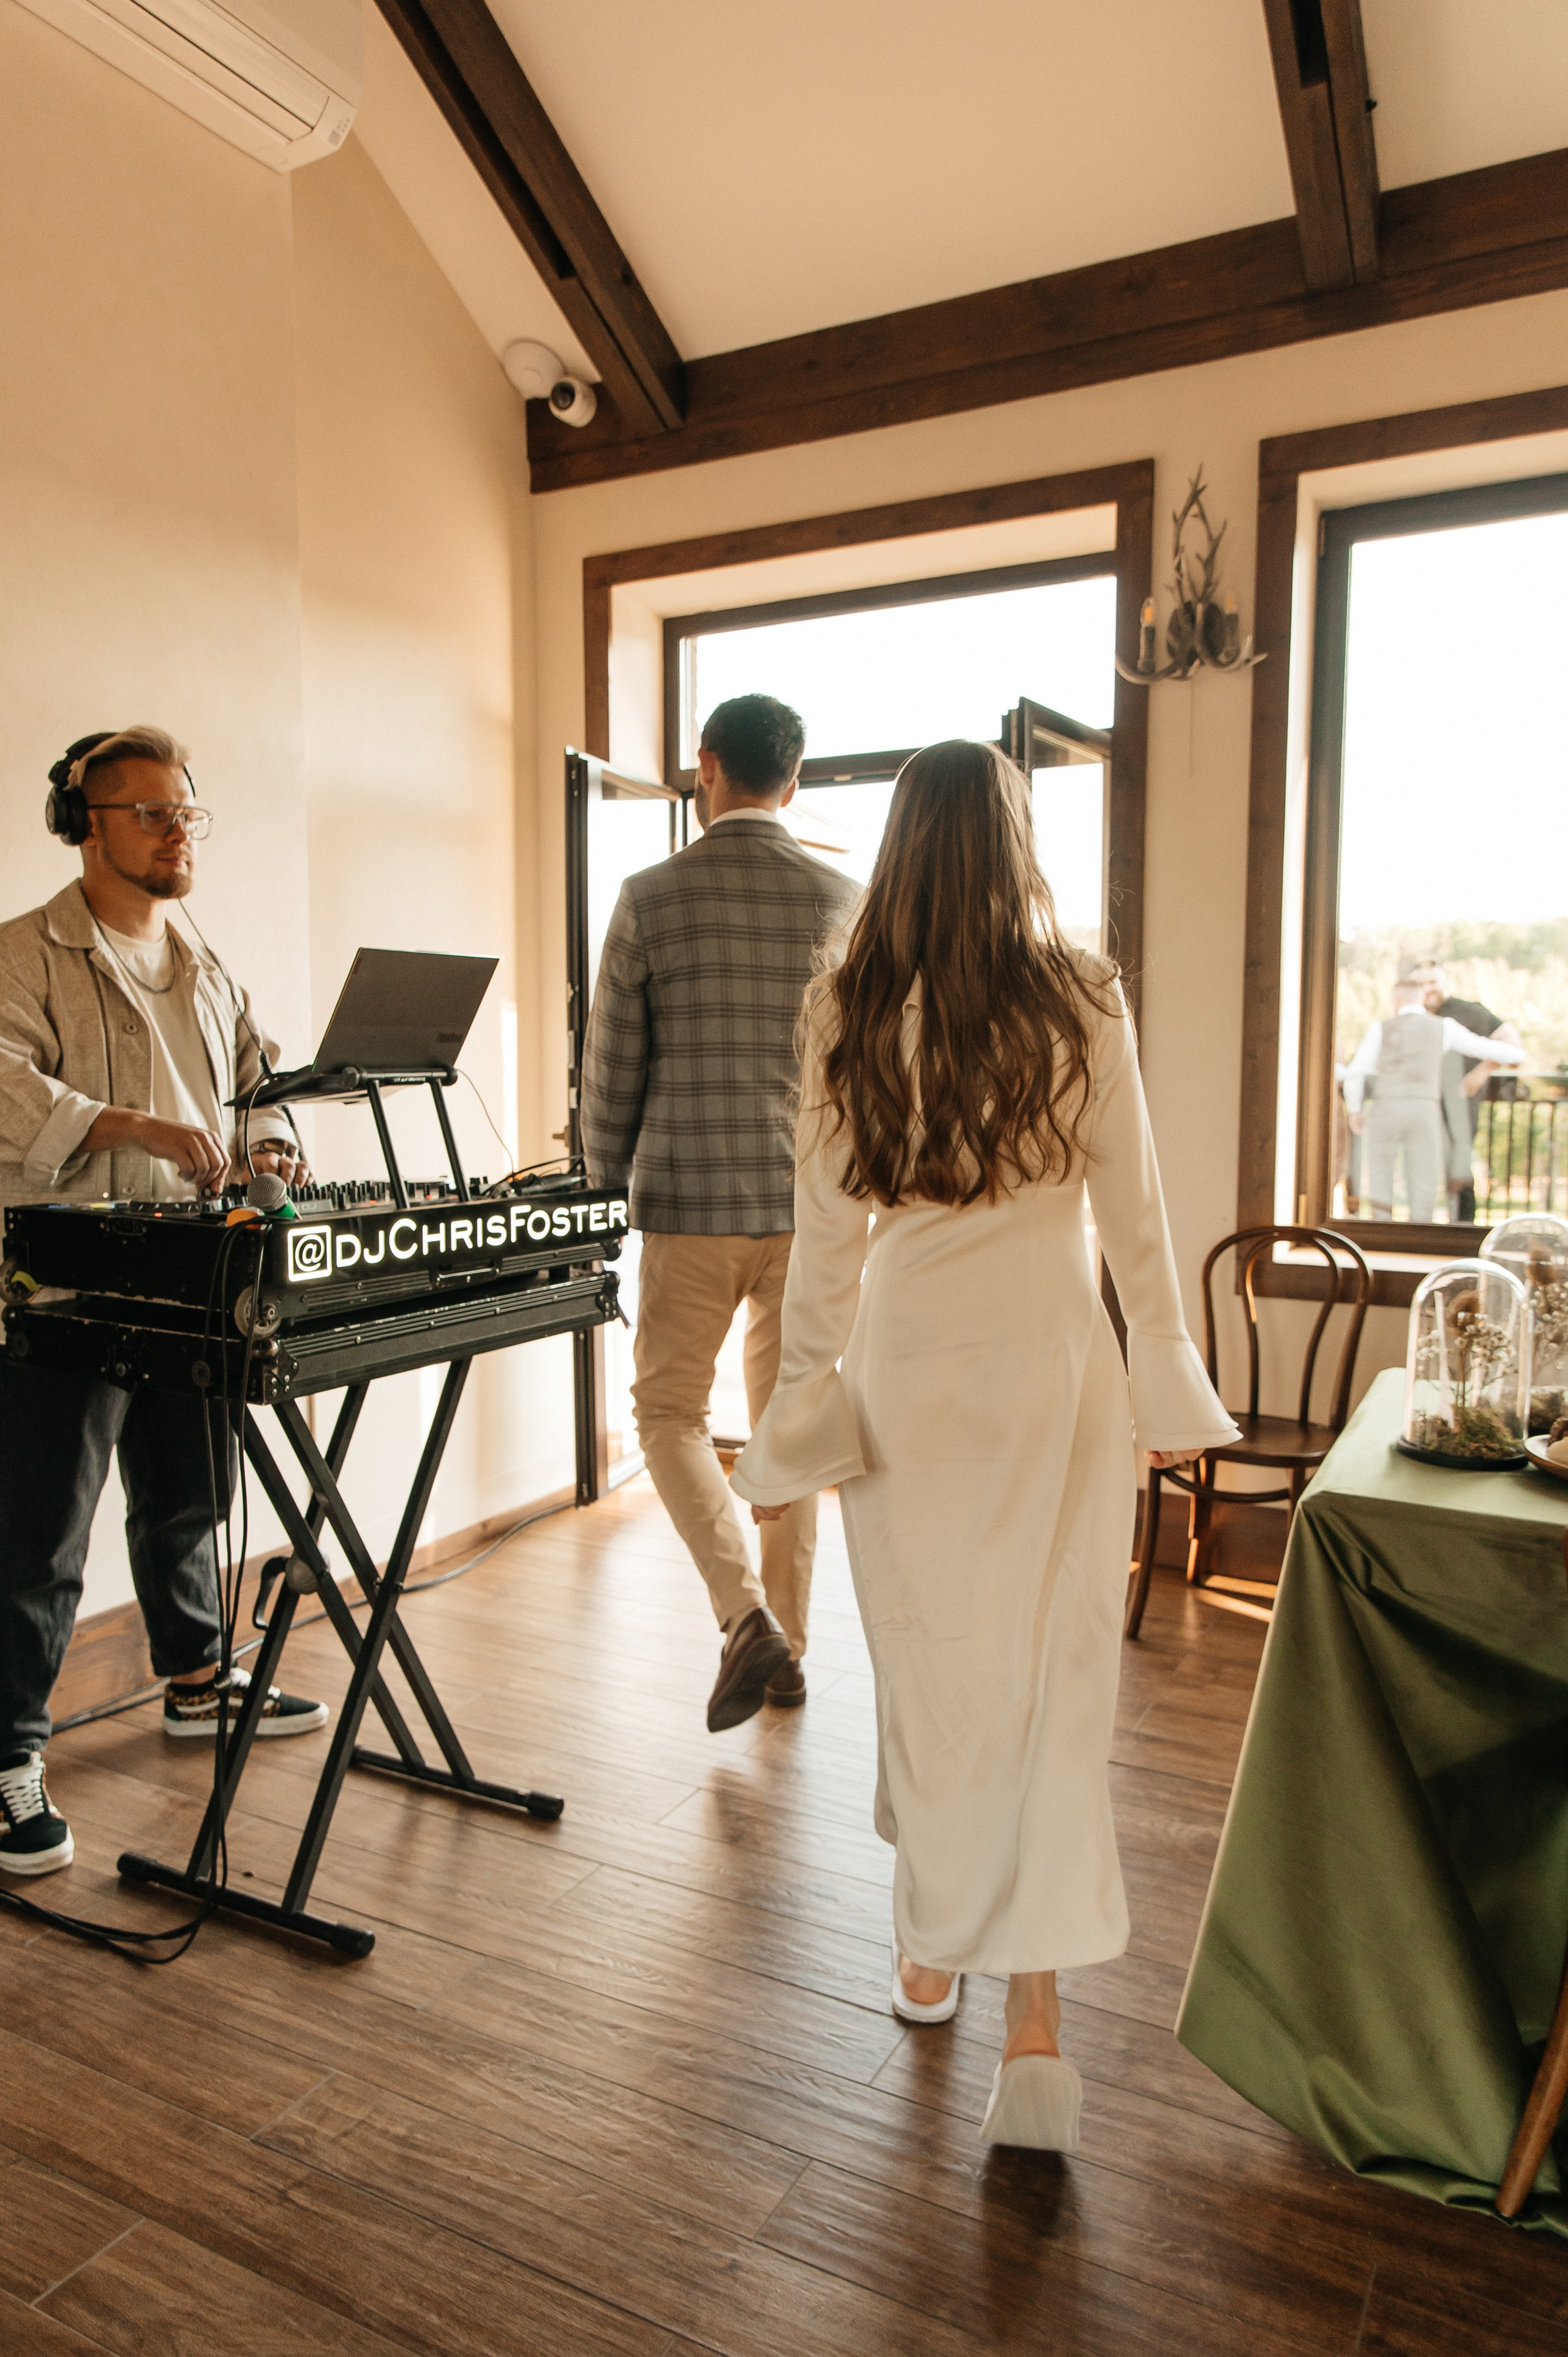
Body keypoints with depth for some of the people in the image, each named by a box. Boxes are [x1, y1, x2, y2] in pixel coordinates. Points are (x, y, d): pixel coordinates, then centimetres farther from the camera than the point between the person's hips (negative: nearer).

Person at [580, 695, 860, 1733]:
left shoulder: (651, 898, -5)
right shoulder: (848, 901, 1)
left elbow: (611, 1070, -2)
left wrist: (612, 1187, 12)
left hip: (691, 1201, -2)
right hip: (812, 1202, 3)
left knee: (670, 1411, 13)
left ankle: (747, 1615, -3)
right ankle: (788, 1646, 25)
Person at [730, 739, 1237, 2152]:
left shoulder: (847, 1016, -3)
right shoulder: (1081, 1004, -4)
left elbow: (826, 1238, -2)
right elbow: (1134, 1216, 0)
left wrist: (803, 1407, 6)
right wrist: (1167, 1389, 10)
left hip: (908, 1374, 1)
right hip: (1055, 1364, 0)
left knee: (925, 1672, 15)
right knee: (1052, 1679, 5)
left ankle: (933, 1951, 33)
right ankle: (1037, 2007, 3)